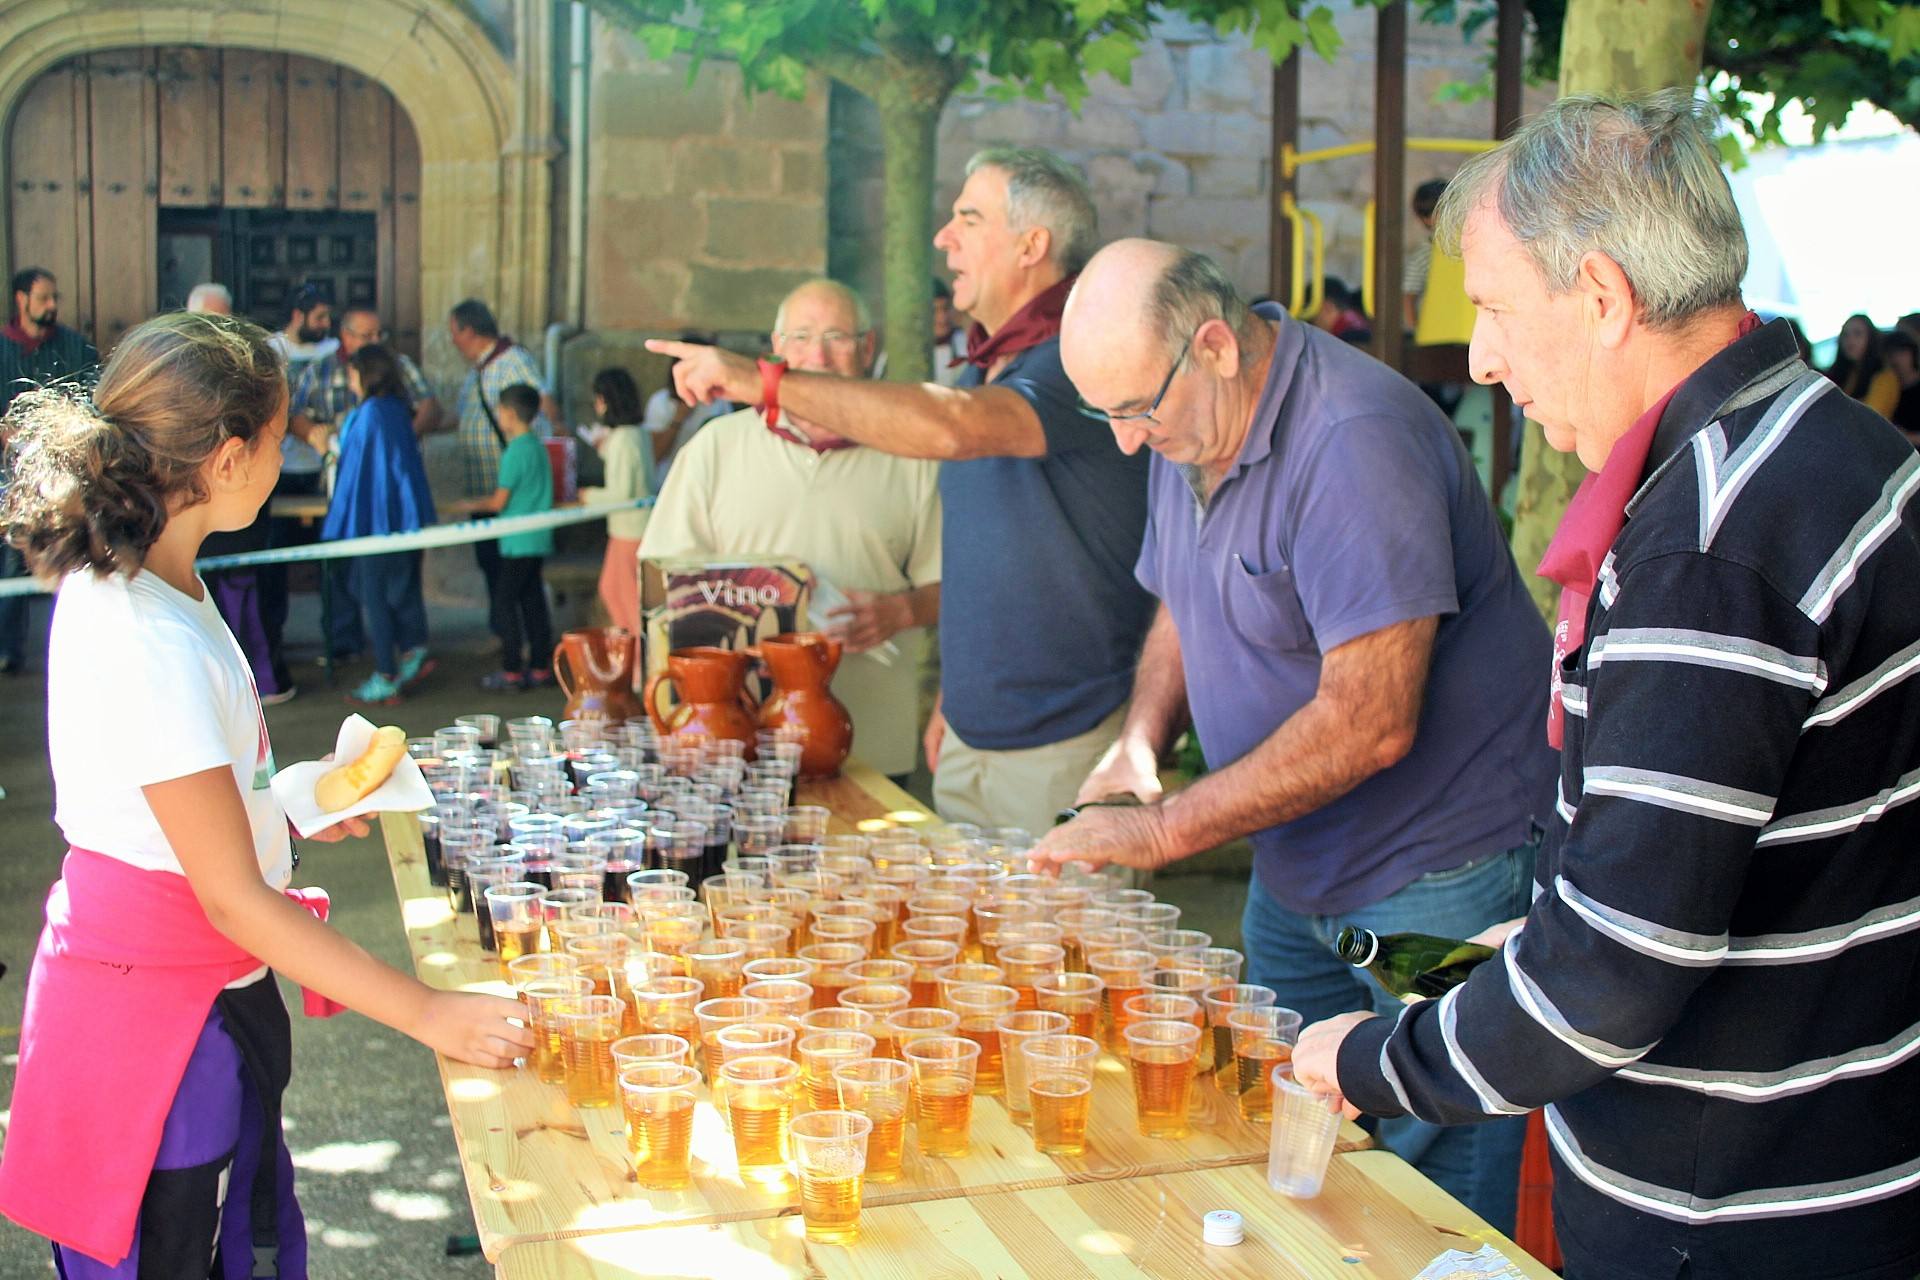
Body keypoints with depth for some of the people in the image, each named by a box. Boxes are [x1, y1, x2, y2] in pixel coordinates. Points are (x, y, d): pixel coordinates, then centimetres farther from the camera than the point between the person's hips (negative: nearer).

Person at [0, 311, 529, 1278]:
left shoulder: (118, 579, 2)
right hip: (160, 1010, -9)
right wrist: (432, 1016, -23)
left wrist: (284, 808, 24)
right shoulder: (149, 646, -28)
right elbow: (234, 897, -26)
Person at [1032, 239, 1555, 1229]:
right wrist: (1144, 736, -2)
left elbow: (1369, 723, -29)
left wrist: (1165, 830, -24)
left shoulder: (1354, 440, -25)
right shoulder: (1189, 428, 4)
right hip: (1295, 878, 9)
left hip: (1440, 886, -8)